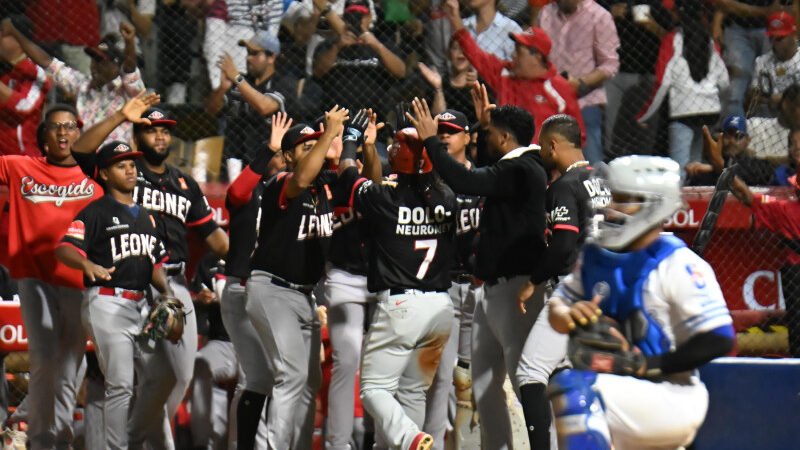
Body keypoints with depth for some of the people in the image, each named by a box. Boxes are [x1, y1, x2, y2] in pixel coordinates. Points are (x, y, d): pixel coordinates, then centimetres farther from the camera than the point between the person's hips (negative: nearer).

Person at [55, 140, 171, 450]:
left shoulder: (145, 216, 19)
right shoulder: (95, 212, -5)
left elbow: (155, 261, 20)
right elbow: (64, 249, -17)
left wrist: (166, 291, 0)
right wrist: (88, 264, -39)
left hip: (140, 305, 8)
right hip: (107, 304, -8)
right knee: (120, 384, -13)